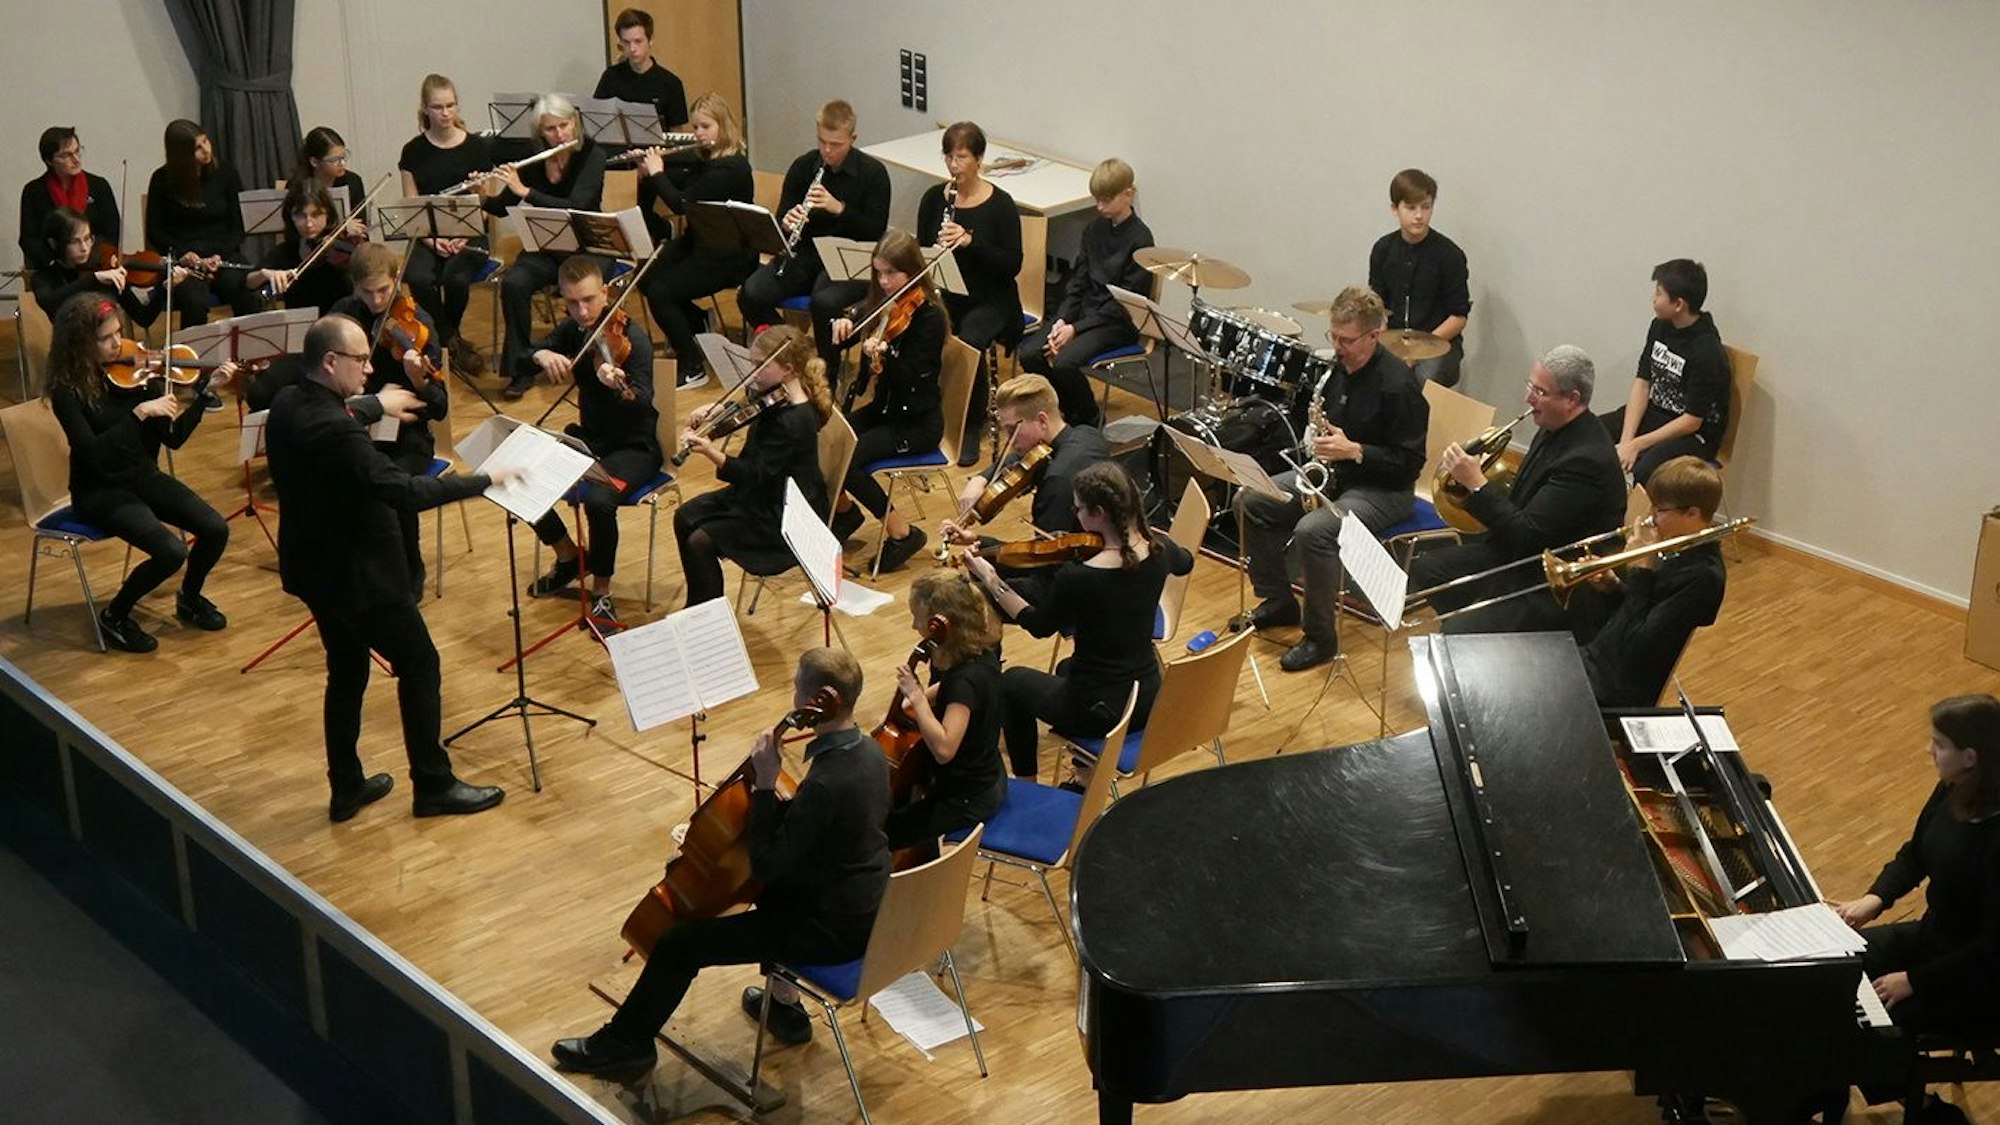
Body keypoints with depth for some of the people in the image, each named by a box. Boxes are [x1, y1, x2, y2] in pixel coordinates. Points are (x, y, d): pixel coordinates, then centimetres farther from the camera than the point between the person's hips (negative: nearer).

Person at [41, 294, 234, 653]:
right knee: (171, 551, -25)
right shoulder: (67, 391, -17)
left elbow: (173, 437, -3)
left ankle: (189, 597, 16)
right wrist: (139, 412, -34)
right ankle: (114, 616, 1)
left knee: (215, 529, -14)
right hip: (101, 491, -5)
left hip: (144, 477, 5)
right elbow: (93, 453, -29)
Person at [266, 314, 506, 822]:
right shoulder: (334, 433, -31)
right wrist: (483, 480, -26)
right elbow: (405, 492, -34)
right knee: (420, 667, 8)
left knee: (347, 671, 22)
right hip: (360, 575, -9)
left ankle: (346, 789, 30)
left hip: (313, 567, 9)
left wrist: (375, 406, 36)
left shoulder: (287, 404, -2)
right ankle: (433, 787, 19)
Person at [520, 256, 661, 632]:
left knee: (599, 500, -35)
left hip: (633, 446, -7)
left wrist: (622, 388, -55)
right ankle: (569, 558, 14)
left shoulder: (632, 340, -19)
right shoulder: (573, 330, 1)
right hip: (588, 438, 7)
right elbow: (521, 364, 0)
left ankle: (602, 594, -12)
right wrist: (541, 355, -24)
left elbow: (644, 403, -31)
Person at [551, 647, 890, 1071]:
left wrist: (765, 786, -23)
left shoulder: (825, 785, -32)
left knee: (681, 942, 0)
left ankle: (625, 1042, 21)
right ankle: (784, 1006, 45)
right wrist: (771, 796, -1)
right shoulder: (869, 751, -3)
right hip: (868, 908, 9)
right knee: (774, 887, 37)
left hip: (832, 930, -9)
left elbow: (765, 866, -26)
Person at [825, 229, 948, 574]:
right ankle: (844, 510, 16)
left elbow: (913, 381, -24)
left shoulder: (928, 317, -18)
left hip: (917, 422, -7)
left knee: (842, 458, -25)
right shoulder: (880, 304, 4)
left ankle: (902, 532, -9)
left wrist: (884, 355, -42)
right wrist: (842, 324, -16)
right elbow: (841, 339, 7)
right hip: (883, 408, 7)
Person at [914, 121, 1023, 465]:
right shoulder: (933, 199, 4)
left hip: (989, 300, -3)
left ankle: (972, 428, -13)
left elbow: (1012, 265, -12)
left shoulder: (1000, 205, -8)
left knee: (969, 343, -34)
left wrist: (970, 241, -25)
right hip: (942, 295, 3)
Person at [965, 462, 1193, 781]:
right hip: (1149, 703, 6)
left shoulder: (1078, 576, -27)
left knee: (1012, 681, 24)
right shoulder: (1159, 551, -10)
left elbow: (1039, 626, -7)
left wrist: (990, 580, 0)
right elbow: (1185, 562, 17)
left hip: (1098, 712, -6)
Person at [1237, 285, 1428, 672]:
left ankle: (1321, 637, -16)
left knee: (1312, 531, -34)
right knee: (1249, 501, -3)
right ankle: (1278, 602, 10)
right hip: (1332, 473, 9)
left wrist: (1353, 450, -27)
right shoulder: (1340, 366, 2)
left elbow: (1409, 462, -20)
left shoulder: (1398, 386, -22)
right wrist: (1318, 438, 0)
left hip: (1383, 490, -9)